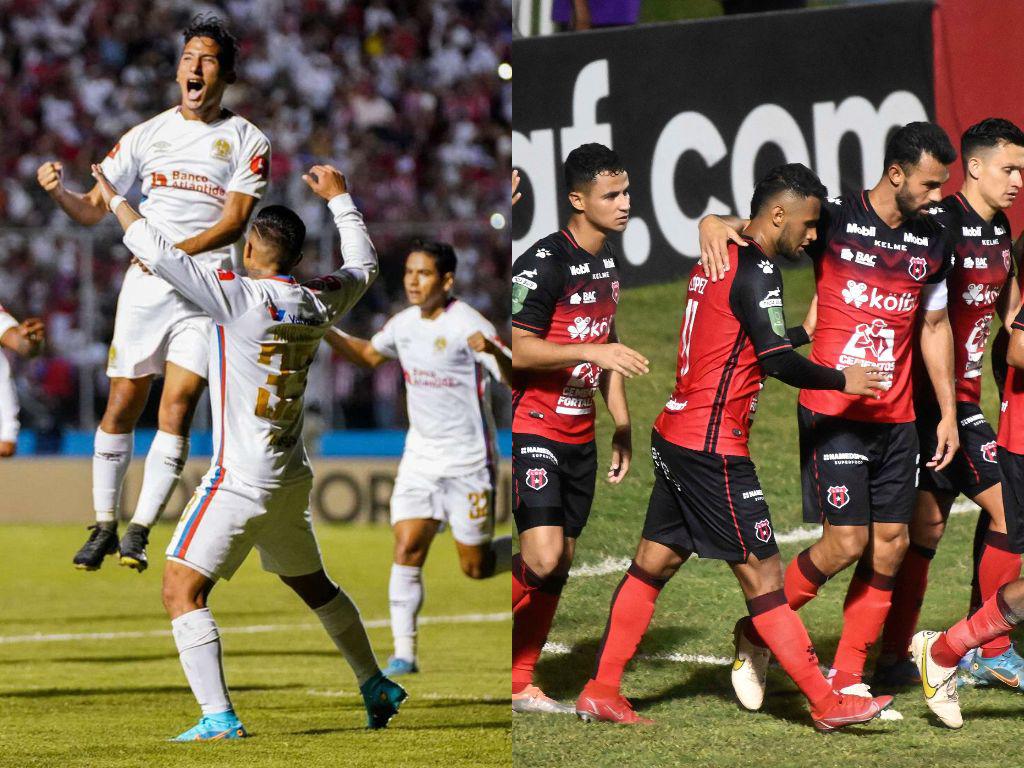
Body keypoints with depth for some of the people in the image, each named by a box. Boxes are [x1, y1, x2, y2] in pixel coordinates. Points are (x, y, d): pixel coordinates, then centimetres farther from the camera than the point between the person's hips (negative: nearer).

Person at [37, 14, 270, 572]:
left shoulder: (248, 141, 3)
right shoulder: (148, 134, 10)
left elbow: (235, 221, -9)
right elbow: (93, 210, 10)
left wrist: (180, 251, -24)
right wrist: (58, 192, -12)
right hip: (146, 287, 2)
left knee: (177, 408, -11)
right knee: (123, 403, 1)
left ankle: (140, 530, -9)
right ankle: (104, 525, 10)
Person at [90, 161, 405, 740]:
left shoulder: (241, 297, -15)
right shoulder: (320, 303, 4)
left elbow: (158, 252, -15)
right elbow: (364, 266, 26)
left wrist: (115, 199, 0)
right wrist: (339, 197, 37)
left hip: (241, 480, -7)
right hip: (293, 477, 7)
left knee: (183, 590, -6)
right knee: (313, 583, 26)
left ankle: (219, 716, -18)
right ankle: (377, 688, 34)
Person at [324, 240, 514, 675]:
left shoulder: (467, 325, -16)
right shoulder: (405, 323, 5)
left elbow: (516, 380, -25)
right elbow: (369, 355, 26)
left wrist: (494, 352, -46)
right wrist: (326, 333, 11)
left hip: (468, 461, -5)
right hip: (421, 455, 5)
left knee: (476, 568, 2)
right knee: (407, 549, -9)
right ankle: (404, 654, -7)